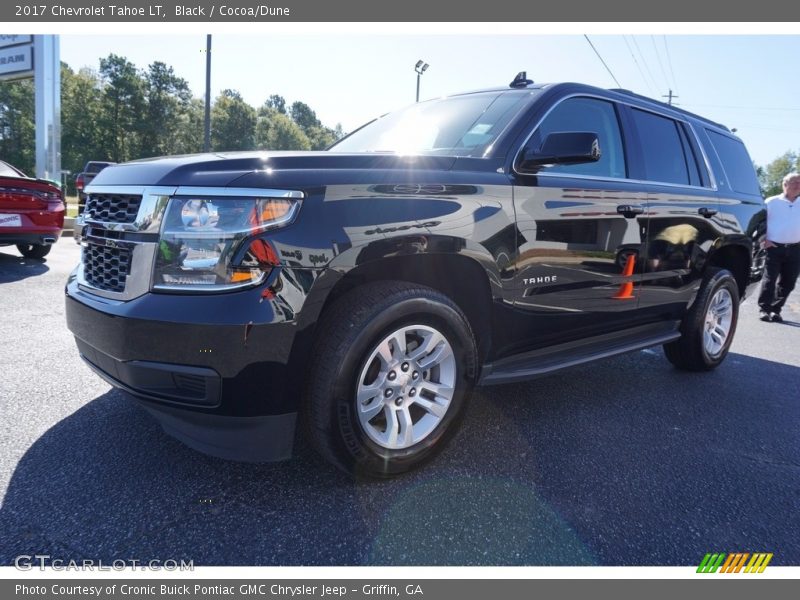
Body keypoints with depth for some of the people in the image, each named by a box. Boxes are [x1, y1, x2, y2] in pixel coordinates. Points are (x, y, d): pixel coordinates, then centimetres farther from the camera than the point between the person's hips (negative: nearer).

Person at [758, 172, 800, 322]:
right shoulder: (772, 202, 2)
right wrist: (764, 240, -9)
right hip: (774, 247, -4)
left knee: (787, 282, 6)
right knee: (770, 280, -5)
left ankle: (775, 310, 16)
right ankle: (764, 309, 2)